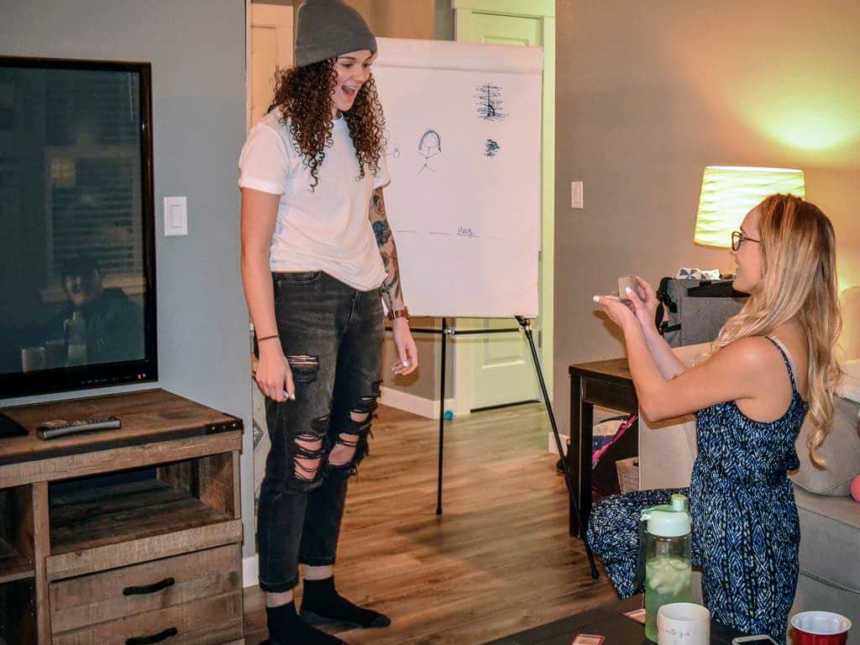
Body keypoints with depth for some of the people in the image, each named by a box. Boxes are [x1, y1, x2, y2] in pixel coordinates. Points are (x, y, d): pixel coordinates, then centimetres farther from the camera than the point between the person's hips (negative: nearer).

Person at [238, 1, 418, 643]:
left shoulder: (362, 133, 15)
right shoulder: (277, 134, -6)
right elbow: (254, 249, -10)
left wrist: (399, 318, 14)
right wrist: (268, 345, -17)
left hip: (362, 306, 7)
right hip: (304, 301, -7)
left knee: (341, 453, 10)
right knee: (299, 459, -5)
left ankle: (320, 589, 23)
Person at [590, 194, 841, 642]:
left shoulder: (756, 355, -32)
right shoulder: (797, 337, -1)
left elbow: (656, 402, -17)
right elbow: (690, 390, 6)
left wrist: (630, 327, -4)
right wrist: (647, 327, 6)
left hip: (741, 534, -10)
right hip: (759, 508, 10)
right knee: (606, 522, 19)